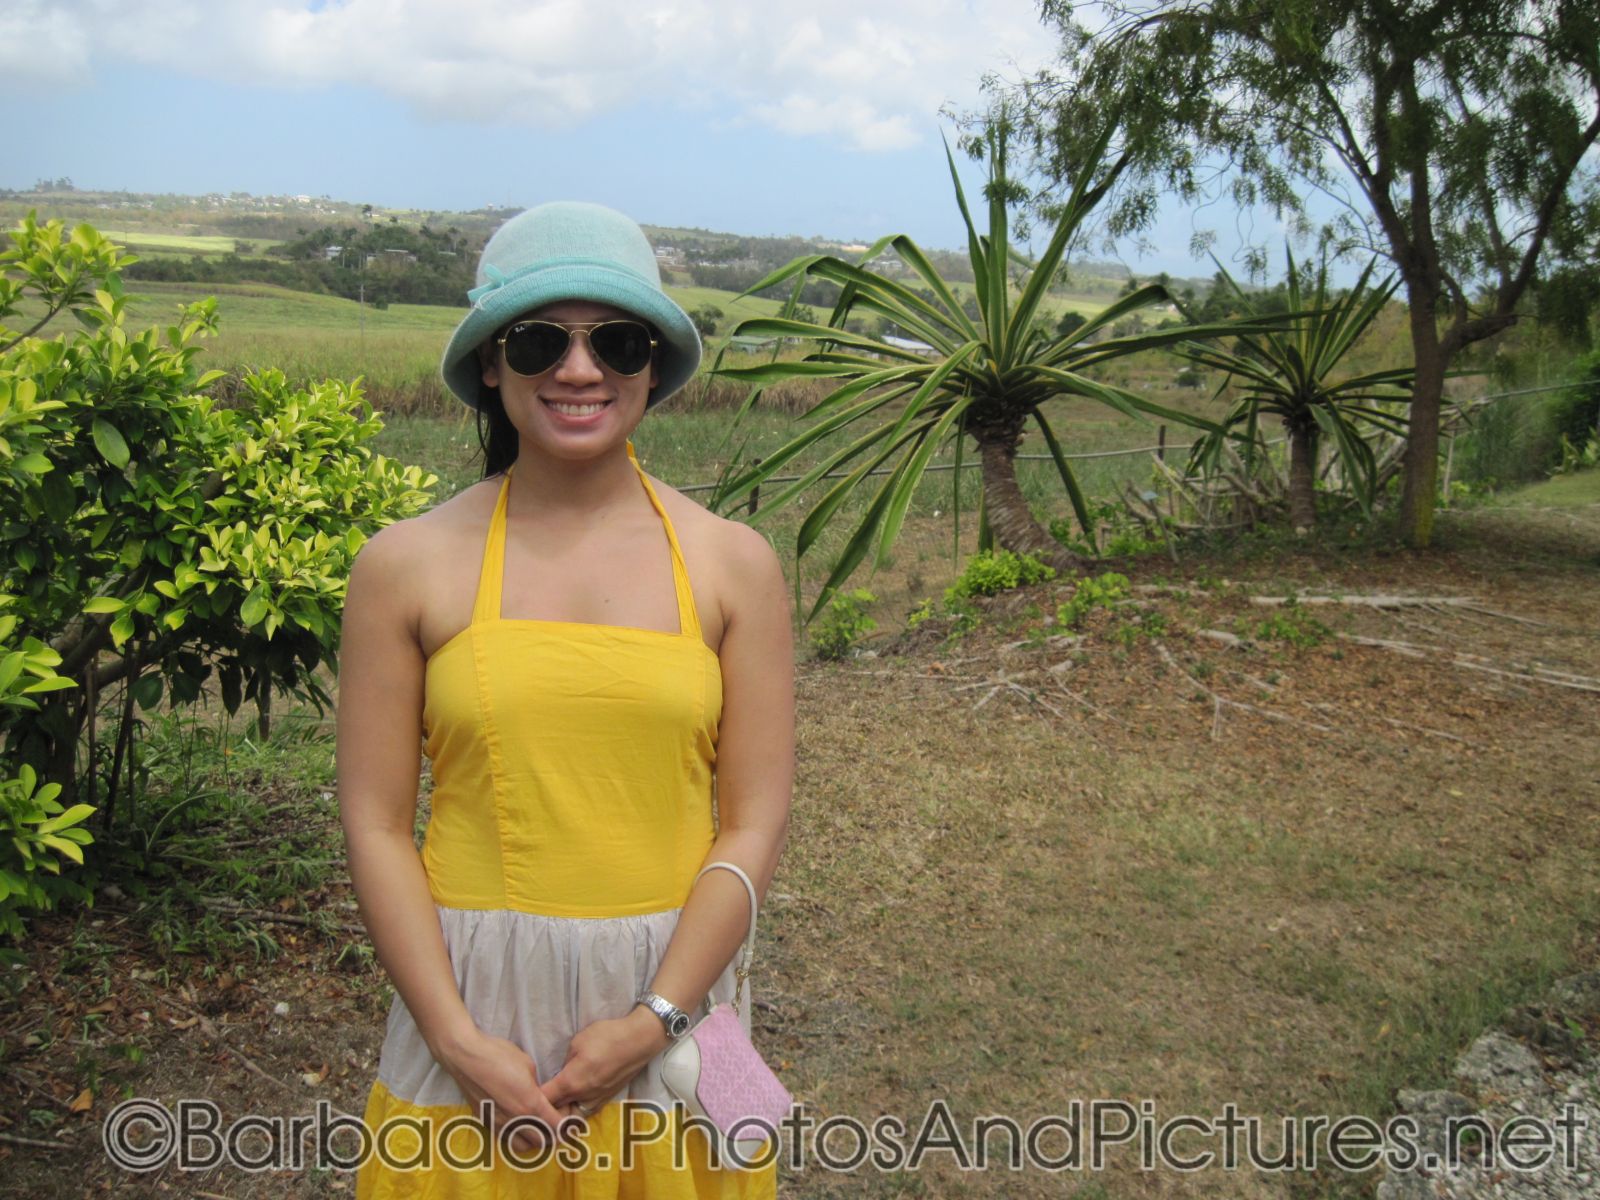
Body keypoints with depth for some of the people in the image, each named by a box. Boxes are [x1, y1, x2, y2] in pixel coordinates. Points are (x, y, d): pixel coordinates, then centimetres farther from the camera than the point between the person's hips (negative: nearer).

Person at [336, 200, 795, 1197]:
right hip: (471, 988, 0)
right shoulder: (409, 566, -3)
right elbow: (376, 826, -3)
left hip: (668, 982, 1)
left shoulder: (732, 563, -2)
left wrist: (651, 1021, -10)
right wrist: (460, 1041, -10)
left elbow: (754, 825, -3)